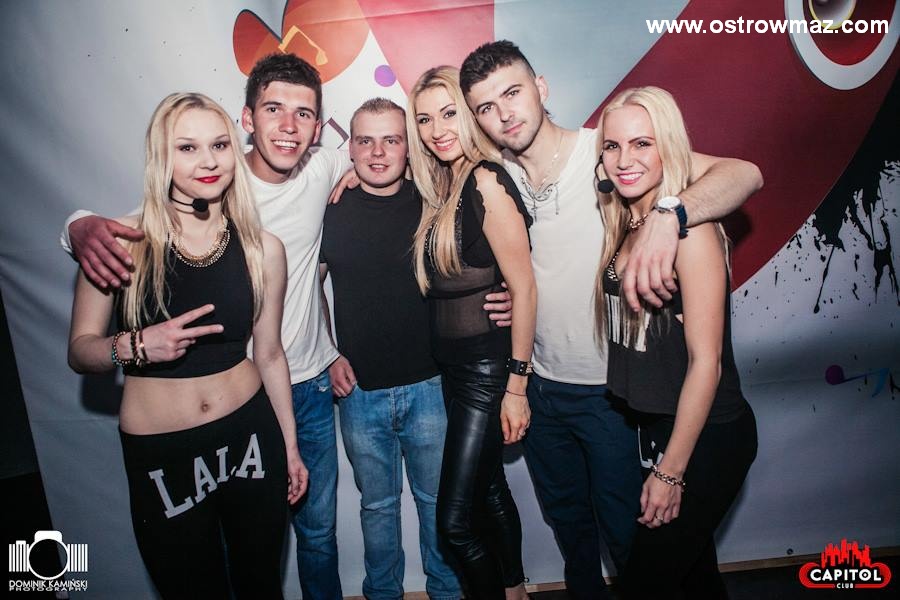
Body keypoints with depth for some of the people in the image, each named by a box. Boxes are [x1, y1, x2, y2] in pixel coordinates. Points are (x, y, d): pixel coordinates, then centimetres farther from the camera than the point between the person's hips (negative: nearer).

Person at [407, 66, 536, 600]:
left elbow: (524, 287, -17)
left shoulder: (487, 181, -15)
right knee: (488, 489, 21)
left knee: (455, 518, 0)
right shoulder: (441, 185, 8)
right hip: (452, 365, 8)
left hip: (487, 365, -8)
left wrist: (516, 386, -15)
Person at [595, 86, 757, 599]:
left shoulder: (691, 229, -20)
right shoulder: (624, 227, 2)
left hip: (706, 437, -7)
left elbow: (706, 361, -20)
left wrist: (671, 470, -16)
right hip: (656, 424, 7)